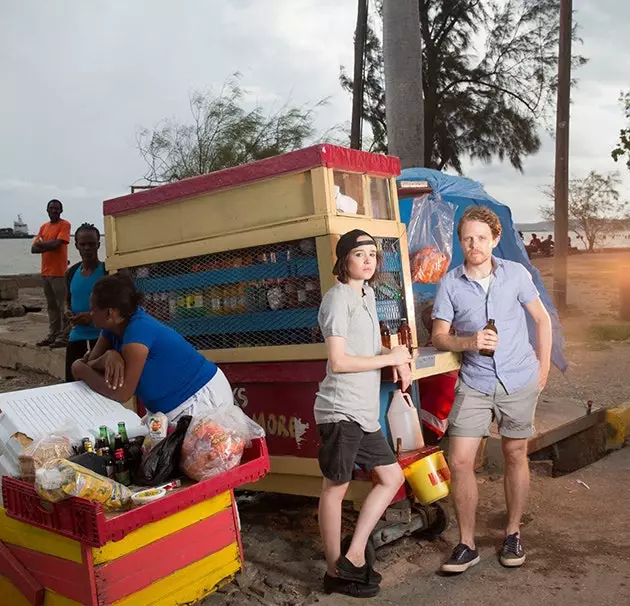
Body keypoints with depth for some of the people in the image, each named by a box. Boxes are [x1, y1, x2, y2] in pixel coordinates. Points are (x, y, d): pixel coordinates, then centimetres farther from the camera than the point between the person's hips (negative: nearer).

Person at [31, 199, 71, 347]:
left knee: (63, 305, -5)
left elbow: (57, 243, -17)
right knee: (51, 306, 11)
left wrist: (41, 243, -1)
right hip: (45, 272, 7)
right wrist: (49, 246, -9)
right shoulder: (43, 227, 16)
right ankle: (53, 335, 17)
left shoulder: (65, 225, -4)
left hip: (59, 272, -7)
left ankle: (64, 337, -4)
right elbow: (34, 249, 9)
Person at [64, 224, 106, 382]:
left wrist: (93, 316, -20)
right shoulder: (71, 273, 8)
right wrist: (67, 311, 2)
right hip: (76, 337, 6)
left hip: (102, 337, -6)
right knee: (72, 382, 11)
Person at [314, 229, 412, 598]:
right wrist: (390, 358, -9)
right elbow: (339, 361, -17)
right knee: (336, 487, 1)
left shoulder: (368, 295, 16)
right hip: (341, 410, -9)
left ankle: (353, 557, 17)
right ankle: (336, 572, 14)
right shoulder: (338, 298, -10)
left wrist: (397, 358, 11)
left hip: (365, 411, 9)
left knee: (391, 477, 13)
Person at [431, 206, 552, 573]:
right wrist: (469, 341, -23)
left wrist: (544, 366, 5)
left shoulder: (515, 274, -3)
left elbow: (542, 318, 7)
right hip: (475, 384, 0)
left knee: (515, 455, 11)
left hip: (520, 381, 0)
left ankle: (513, 534, 30)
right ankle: (467, 544, 11)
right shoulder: (450, 284, -5)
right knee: (460, 461, -4)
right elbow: (439, 336, -4)